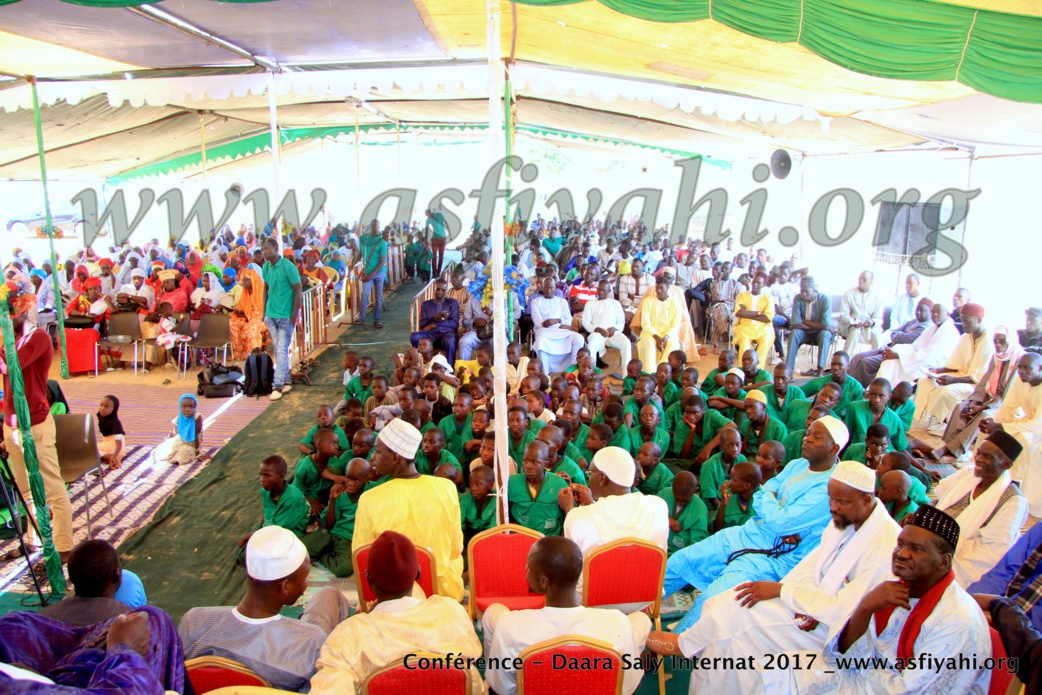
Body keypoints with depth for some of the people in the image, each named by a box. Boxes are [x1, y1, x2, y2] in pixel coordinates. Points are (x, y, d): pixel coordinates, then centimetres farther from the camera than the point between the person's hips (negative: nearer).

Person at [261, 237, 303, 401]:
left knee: (282, 350, -7)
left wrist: (294, 315, -13)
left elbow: (298, 292, -11)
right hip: (271, 314, 6)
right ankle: (286, 381, 21)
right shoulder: (266, 267, 6)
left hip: (286, 316, -6)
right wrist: (264, 311, 12)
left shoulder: (288, 267, -12)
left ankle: (278, 385, -4)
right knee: (278, 350, 11)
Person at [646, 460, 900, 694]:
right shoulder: (845, 517, 0)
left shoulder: (885, 545, -26)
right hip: (818, 599, 8)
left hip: (834, 628, -8)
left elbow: (844, 609, -27)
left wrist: (781, 590, -24)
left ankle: (683, 644, 7)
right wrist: (802, 596, -14)